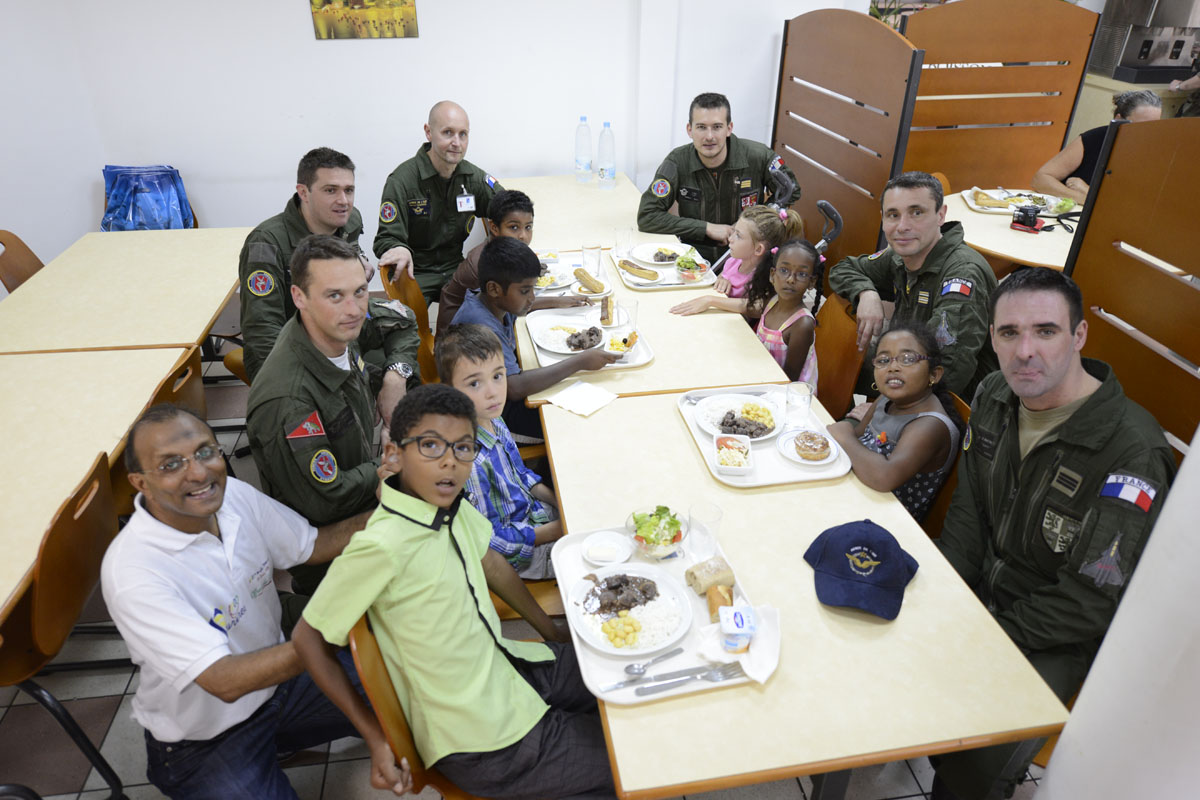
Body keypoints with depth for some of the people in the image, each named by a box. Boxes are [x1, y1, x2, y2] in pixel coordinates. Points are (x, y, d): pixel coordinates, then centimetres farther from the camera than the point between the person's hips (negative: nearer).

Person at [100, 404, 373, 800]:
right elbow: (225, 681, -33)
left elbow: (313, 545, 0)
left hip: (276, 676, 6)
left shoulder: (233, 495, -12)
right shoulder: (132, 572, -30)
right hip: (203, 742, -5)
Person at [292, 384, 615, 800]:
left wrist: (552, 632, 18)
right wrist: (376, 739, -15)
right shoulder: (382, 546, -29)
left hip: (505, 668, 7)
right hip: (485, 748, -7)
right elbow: (308, 639, -18)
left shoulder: (448, 502, -7)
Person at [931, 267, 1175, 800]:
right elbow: (968, 510, 4)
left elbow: (1090, 602, -22)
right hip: (979, 587, 6)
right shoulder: (995, 396, -5)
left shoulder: (1132, 455, -26)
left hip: (1057, 637, -6)